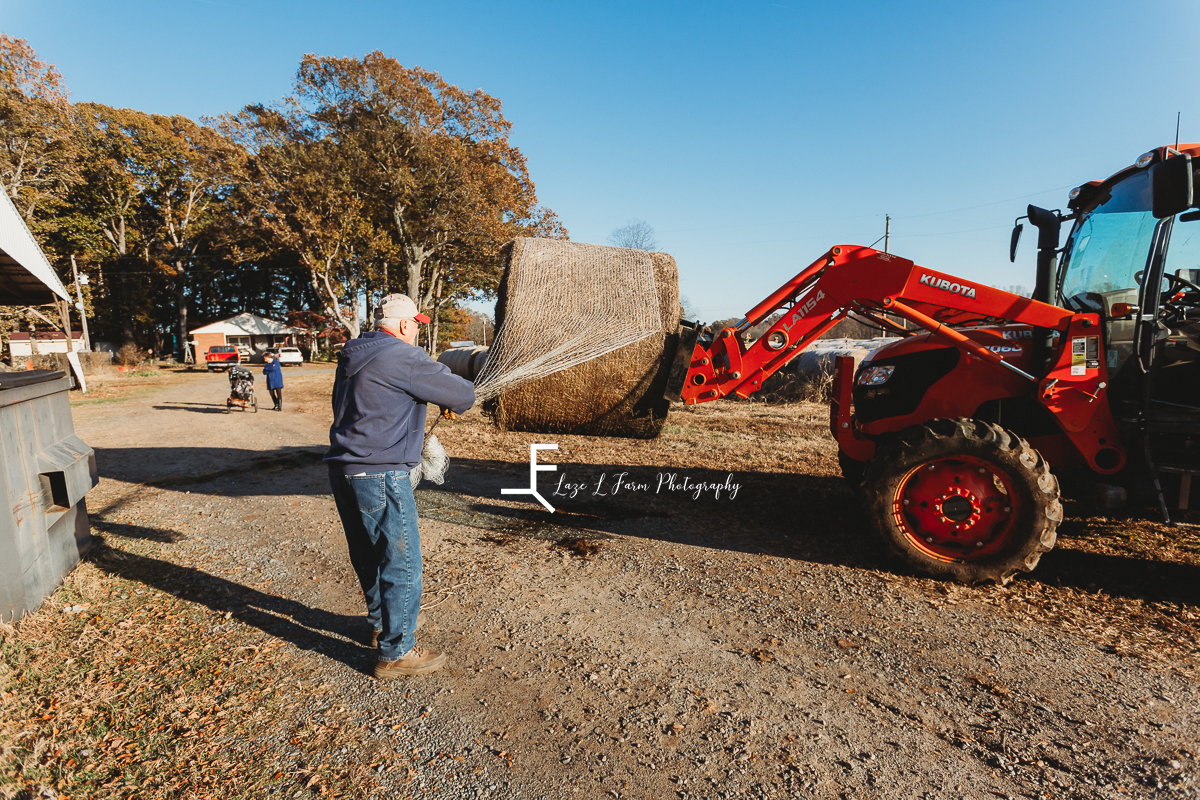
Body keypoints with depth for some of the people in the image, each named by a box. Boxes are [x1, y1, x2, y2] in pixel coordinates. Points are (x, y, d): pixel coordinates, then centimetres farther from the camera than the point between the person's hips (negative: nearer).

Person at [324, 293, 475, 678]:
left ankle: (381, 622, 42)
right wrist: (453, 400, 14)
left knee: (368, 555, 23)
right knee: (401, 563, 2)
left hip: (342, 470, 9)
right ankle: (396, 653, 14)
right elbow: (463, 394, -9)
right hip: (380, 475, -9)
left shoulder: (352, 356, 13)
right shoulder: (405, 358, -14)